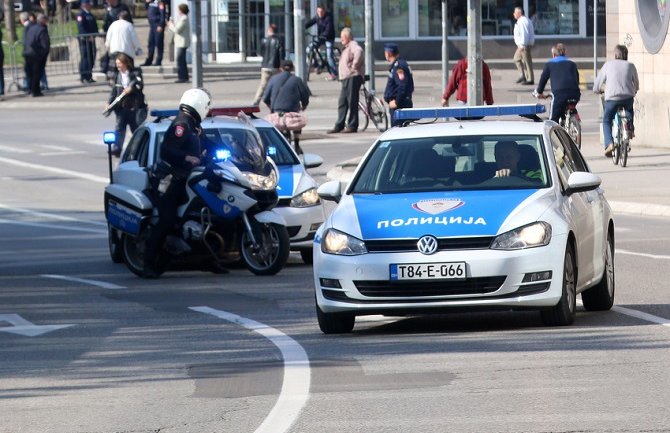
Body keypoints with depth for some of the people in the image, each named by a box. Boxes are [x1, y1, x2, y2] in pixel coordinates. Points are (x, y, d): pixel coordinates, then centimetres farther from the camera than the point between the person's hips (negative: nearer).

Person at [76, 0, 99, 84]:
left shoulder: (90, 15, 20)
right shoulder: (81, 14, -8)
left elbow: (94, 26, 21)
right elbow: (81, 27, -17)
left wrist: (94, 35, 4)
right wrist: (88, 37, -22)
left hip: (91, 39, 8)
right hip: (84, 39, -8)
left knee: (91, 58, 9)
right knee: (85, 57, -9)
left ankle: (89, 77, 16)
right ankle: (84, 77, -8)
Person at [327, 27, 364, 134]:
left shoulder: (353, 45, -9)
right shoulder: (347, 47, 23)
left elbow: (359, 52, -32)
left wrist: (354, 66, -25)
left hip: (353, 77, -10)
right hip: (346, 78, 10)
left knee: (352, 102, -8)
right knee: (342, 103, 8)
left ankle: (352, 126, -6)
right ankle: (339, 126, 9)